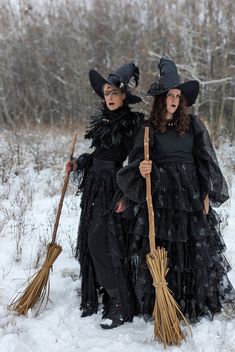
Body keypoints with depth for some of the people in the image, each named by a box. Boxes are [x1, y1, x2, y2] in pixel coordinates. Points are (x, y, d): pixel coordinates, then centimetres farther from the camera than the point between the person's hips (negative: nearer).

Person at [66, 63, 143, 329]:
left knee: (108, 244, -8)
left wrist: (126, 195, -19)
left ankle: (122, 306, 4)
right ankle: (97, 296, 24)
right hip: (94, 187, 8)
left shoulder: (134, 122, -9)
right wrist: (78, 164, 7)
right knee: (91, 240, 9)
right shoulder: (103, 121, 13)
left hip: (115, 189, -7)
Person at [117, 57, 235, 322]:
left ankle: (198, 304, 21)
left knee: (195, 249, 6)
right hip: (159, 195, -2)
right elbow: (136, 162, -2)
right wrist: (141, 170, -26)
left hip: (190, 194, 2)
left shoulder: (193, 124, 5)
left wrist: (206, 194, 1)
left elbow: (205, 160, 6)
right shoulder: (148, 128, 0)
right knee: (158, 250, -1)